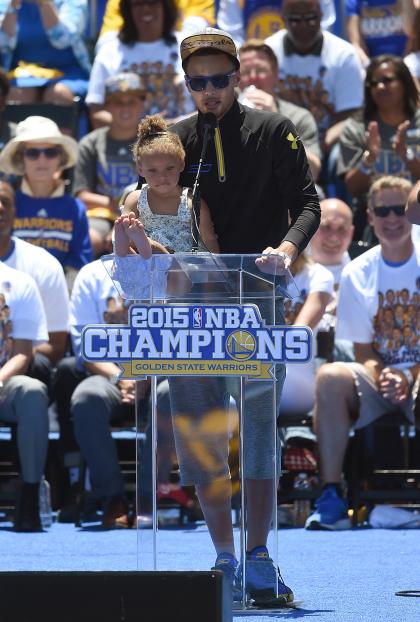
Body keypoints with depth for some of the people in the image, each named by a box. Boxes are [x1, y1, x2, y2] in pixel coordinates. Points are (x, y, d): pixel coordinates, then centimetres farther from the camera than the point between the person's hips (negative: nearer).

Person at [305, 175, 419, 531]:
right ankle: (332, 498, -30)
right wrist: (382, 378, -17)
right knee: (331, 377, -29)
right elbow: (363, 351, 6)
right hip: (380, 379, 3)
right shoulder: (358, 274, 6)